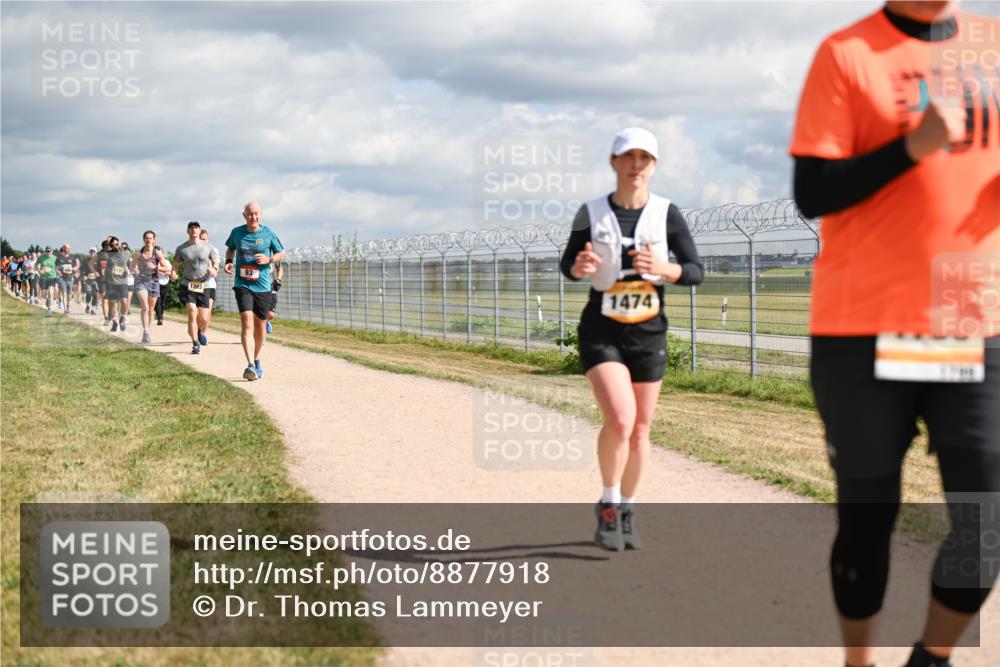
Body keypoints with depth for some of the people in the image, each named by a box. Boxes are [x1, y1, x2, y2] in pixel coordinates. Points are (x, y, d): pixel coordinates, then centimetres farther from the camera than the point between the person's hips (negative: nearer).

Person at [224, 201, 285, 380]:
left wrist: (269, 259, -11)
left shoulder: (268, 233, 0)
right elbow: (230, 248, 22)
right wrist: (229, 261, 2)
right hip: (242, 285, -1)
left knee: (260, 325, 12)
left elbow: (281, 253, 9)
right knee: (246, 322, -18)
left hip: (263, 286, 1)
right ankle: (250, 365, -27)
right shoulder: (236, 232, 3)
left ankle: (257, 360, 35)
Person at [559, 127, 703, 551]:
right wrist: (580, 267, -17)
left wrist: (663, 269, -24)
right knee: (620, 419, -20)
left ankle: (628, 512, 28)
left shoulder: (667, 214, -2)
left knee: (639, 430, 8)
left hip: (649, 333, 2)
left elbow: (696, 271, -4)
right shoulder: (591, 214, -3)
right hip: (602, 331, -2)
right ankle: (608, 505, 1)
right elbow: (567, 265, 7)